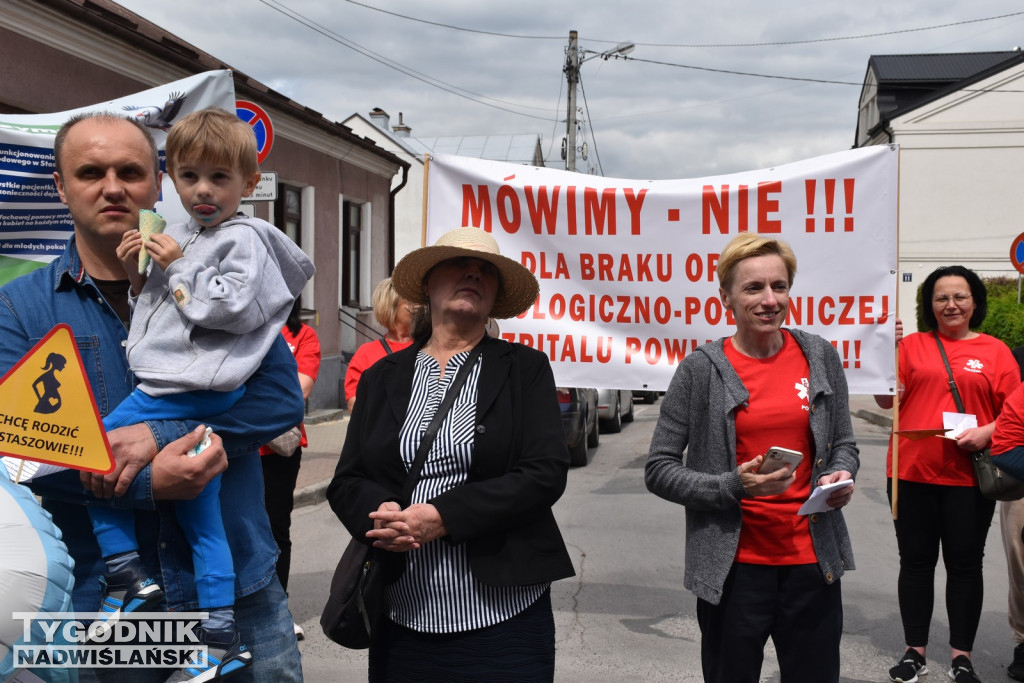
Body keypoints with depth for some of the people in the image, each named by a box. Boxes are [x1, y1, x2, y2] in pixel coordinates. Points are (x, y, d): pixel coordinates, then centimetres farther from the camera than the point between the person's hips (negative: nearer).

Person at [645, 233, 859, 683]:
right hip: (734, 565, -2)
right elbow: (659, 469, -6)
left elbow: (843, 444, 14)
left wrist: (841, 476, -8)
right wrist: (733, 487, -18)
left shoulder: (820, 356, 3)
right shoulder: (701, 369, -7)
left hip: (812, 560, 3)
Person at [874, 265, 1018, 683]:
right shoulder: (912, 345, 5)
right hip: (912, 473, 1)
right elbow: (887, 400, 1)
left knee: (965, 563, 7)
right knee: (916, 561, 8)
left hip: (969, 476, 0)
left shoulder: (995, 351, 4)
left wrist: (986, 432, -14)